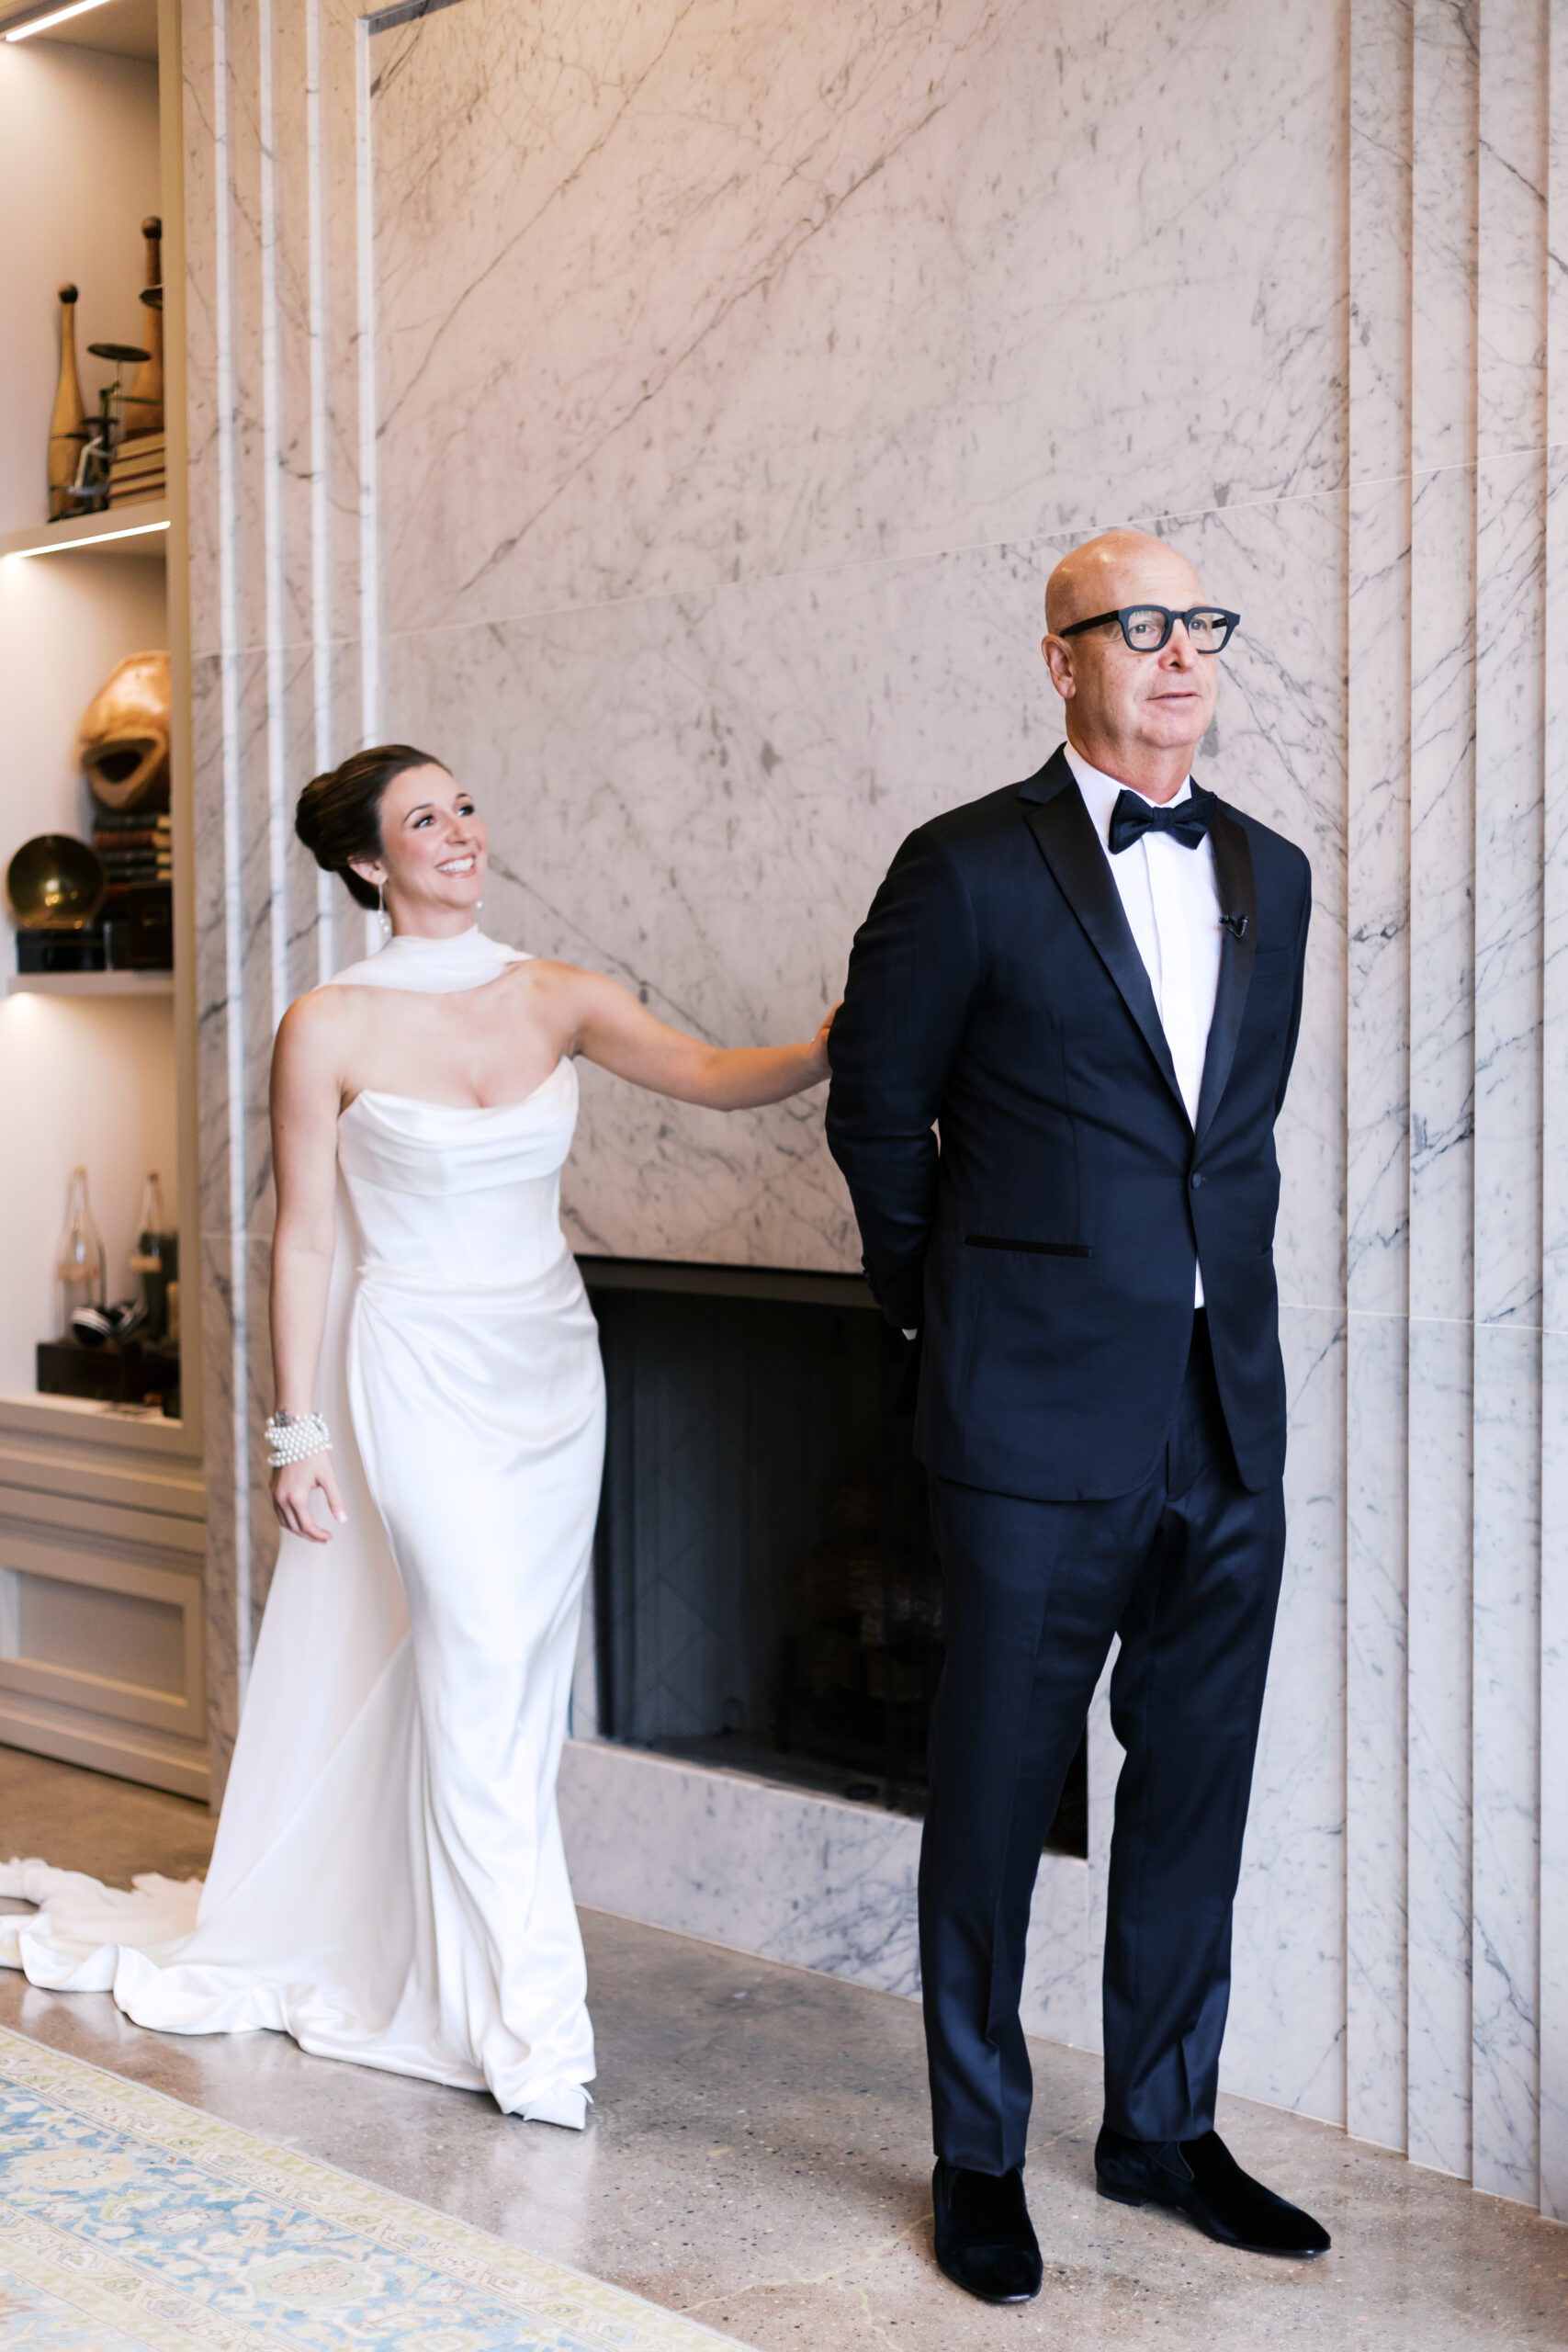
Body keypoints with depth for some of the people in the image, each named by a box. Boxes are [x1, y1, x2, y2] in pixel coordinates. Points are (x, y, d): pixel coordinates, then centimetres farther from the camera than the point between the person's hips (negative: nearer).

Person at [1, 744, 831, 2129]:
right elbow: (305, 1241, -5)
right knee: (480, 1670, -10)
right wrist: (298, 1430, -7)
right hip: (419, 1375, -5)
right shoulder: (332, 1030, -7)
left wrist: (839, 1044, -27)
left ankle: (421, 1949, 27)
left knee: (516, 1683, 10)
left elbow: (715, 1075, -9)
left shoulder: (554, 1001, 2)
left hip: (551, 1375, 5)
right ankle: (527, 2015, -1)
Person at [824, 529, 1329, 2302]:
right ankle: (978, 2157, 20)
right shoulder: (969, 872, -6)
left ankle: (1162, 2125, 29)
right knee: (997, 1786, 5)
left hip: (1228, 1415, 5)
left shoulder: (1270, 875, 11)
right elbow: (874, 1108, 4)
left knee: (1195, 1786, 13)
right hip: (1042, 1422, -5)